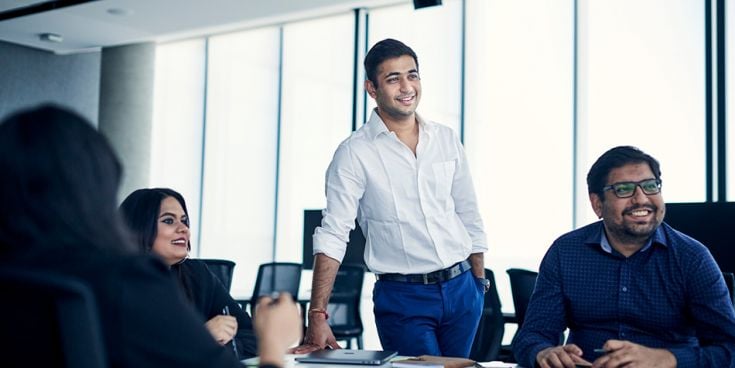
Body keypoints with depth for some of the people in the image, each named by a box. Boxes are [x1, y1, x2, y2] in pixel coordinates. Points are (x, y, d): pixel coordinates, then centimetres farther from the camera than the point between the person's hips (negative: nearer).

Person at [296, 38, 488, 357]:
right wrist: (318, 316, -22)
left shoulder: (447, 140, 6)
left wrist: (479, 284, 12)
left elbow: (469, 216, 13)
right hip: (403, 298, -4)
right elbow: (333, 235, -14)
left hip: (462, 289, 5)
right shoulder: (355, 153, -9)